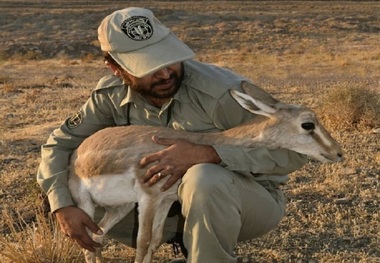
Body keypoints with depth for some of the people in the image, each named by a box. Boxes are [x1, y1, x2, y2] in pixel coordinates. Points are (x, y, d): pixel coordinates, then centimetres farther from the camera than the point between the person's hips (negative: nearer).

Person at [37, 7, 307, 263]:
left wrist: (205, 154, -38)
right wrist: (63, 206, -17)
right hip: (175, 199, 6)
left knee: (204, 179, -38)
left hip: (253, 197, -6)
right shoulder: (112, 95, -12)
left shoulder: (220, 90, -29)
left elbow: (292, 150, -29)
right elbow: (60, 143, 0)